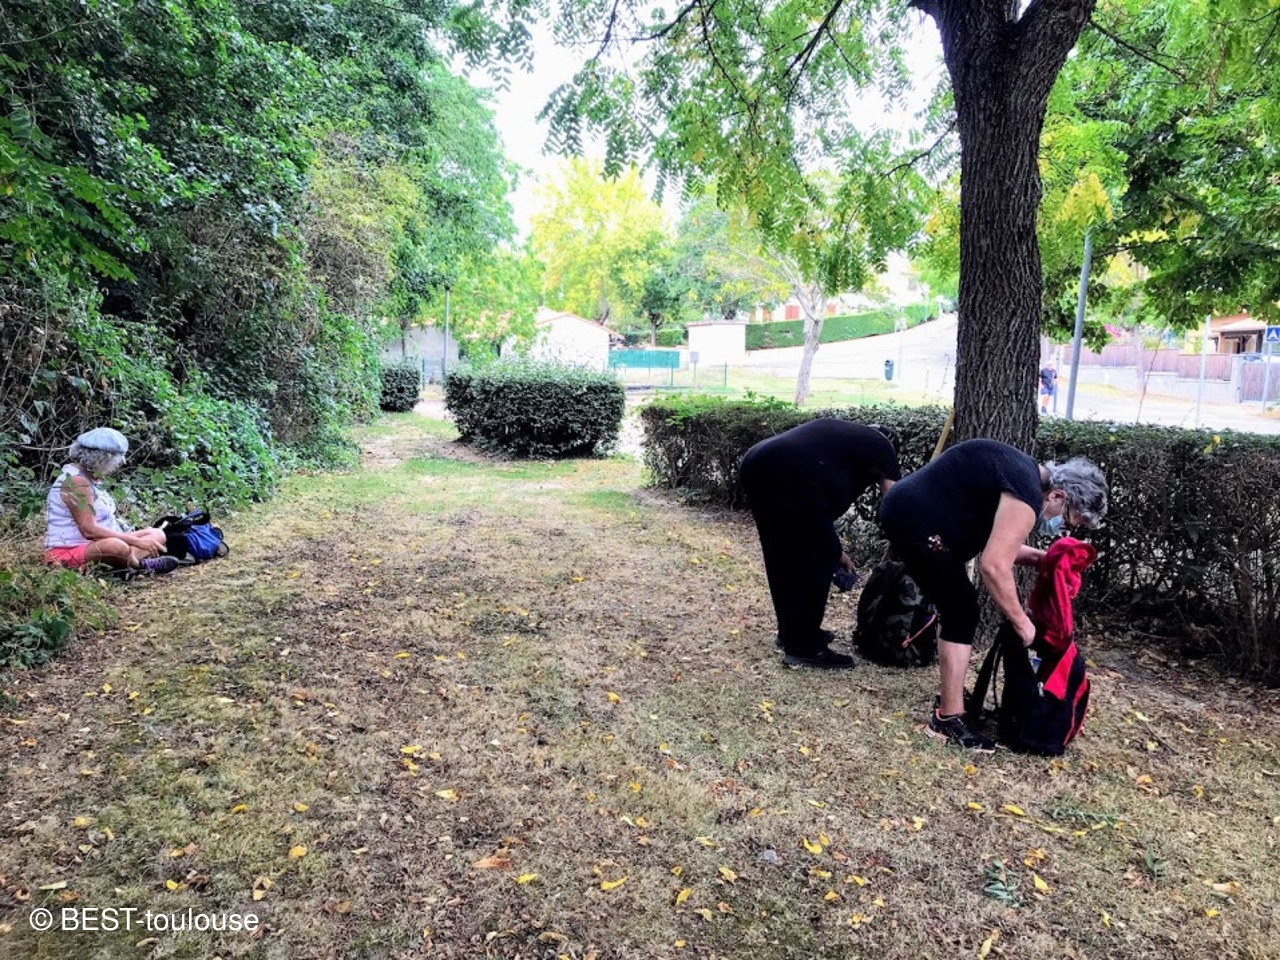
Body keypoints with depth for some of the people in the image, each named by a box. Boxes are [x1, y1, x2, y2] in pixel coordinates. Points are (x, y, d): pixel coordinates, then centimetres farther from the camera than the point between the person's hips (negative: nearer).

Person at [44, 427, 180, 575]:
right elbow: (89, 530, -25)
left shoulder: (87, 476, 13)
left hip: (94, 546, 11)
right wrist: (137, 541, -22)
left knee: (157, 534, 3)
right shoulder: (76, 481, -17)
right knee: (117, 546, -41)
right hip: (69, 551, -11)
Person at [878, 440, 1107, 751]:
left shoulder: (1022, 473, 15)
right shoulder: (1026, 495, -16)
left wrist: (1040, 558, 14)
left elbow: (994, 543, 24)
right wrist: (1021, 621, -9)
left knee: (956, 607, 17)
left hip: (905, 512, 11)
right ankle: (948, 719, -3)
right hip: (915, 520, -11)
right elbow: (994, 567, -21)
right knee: (962, 611, -7)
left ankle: (950, 694, 28)